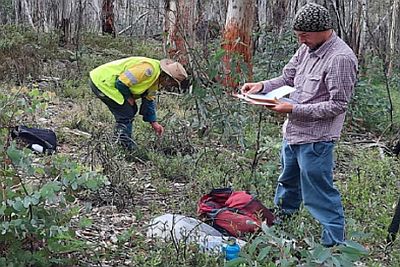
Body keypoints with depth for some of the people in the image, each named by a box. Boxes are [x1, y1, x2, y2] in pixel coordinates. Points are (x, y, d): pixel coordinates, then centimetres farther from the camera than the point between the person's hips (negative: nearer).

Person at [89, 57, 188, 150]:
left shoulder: (156, 78, 7)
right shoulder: (149, 69, -26)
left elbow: (149, 100, 16)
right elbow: (121, 83, -27)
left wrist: (154, 122, 12)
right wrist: (129, 98, -11)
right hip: (101, 82, -10)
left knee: (132, 109, 14)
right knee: (126, 113, -10)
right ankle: (124, 141, 1)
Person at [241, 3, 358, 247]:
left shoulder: (341, 58, -20)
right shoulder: (307, 49, 5)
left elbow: (338, 105, -20)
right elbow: (286, 79, 14)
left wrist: (294, 109, -22)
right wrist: (262, 86, -5)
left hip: (316, 139, -9)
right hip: (293, 133, 9)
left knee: (319, 194, -2)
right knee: (288, 183, 25)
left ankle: (335, 244, 9)